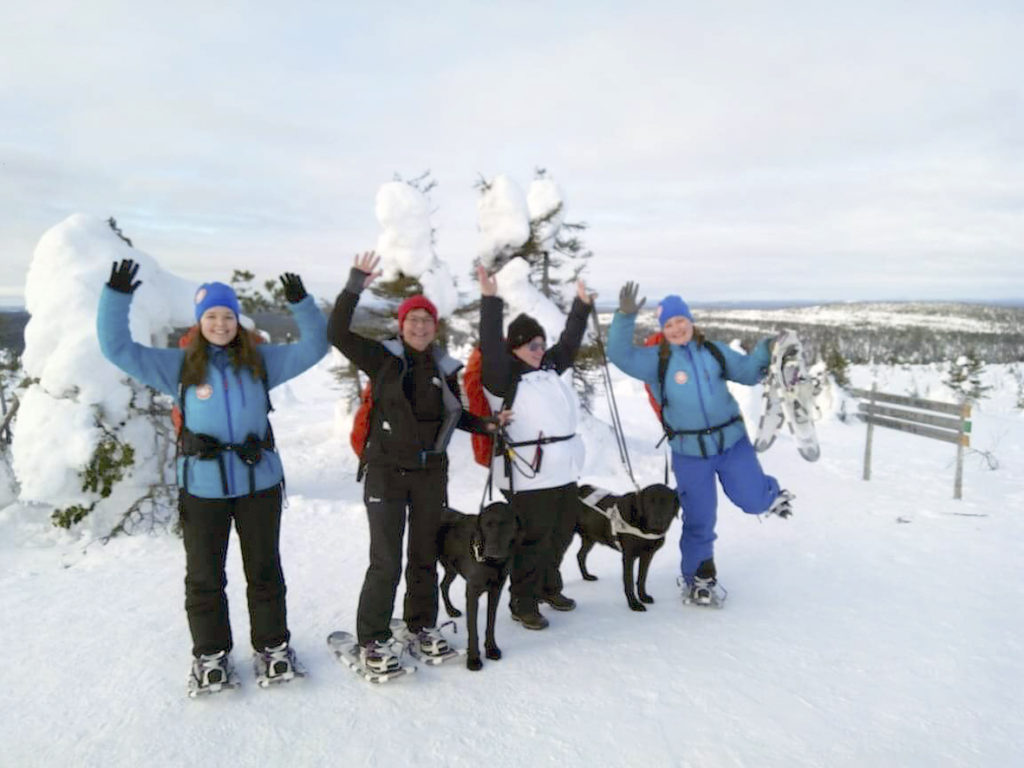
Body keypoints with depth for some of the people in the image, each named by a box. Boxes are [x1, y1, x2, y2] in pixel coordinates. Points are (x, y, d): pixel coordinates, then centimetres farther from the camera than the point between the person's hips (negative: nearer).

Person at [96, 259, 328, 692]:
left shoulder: (261, 361, 1)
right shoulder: (178, 366, -1)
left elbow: (313, 347, 1)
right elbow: (118, 349, -3)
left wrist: (301, 303, -12)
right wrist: (117, 297, -12)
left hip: (259, 481, 1)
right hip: (202, 487, -1)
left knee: (264, 570, 13)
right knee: (204, 575, 11)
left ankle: (272, 645, 29)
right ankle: (210, 653, 28)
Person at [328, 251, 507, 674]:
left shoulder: (444, 367, 6)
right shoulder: (383, 357, -3)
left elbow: (454, 415, 17)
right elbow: (337, 333, -12)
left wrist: (486, 424, 3)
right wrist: (355, 286, -18)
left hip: (431, 472, 4)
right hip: (386, 470, -4)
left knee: (425, 554, 15)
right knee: (386, 560, -3)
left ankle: (422, 624, 32)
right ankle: (372, 639, 12)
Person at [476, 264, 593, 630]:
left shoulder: (550, 367, 15)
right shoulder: (502, 375, -7)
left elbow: (568, 343, 26)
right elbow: (491, 346, -21)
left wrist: (581, 305, 30)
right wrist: (491, 301, -26)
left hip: (564, 469, 8)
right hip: (529, 474, -8)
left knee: (561, 535, 17)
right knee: (532, 541, -2)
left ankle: (549, 587, 36)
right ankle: (523, 604, 12)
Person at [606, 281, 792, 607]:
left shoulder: (714, 351, 3)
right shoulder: (655, 360, -7)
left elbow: (747, 372, 11)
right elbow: (620, 355, -21)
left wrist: (765, 351, -7)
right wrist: (625, 317, -32)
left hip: (732, 442, 2)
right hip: (689, 452, -2)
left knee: (752, 500, -1)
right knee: (699, 520, 9)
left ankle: (770, 493, 39)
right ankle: (699, 578, 32)